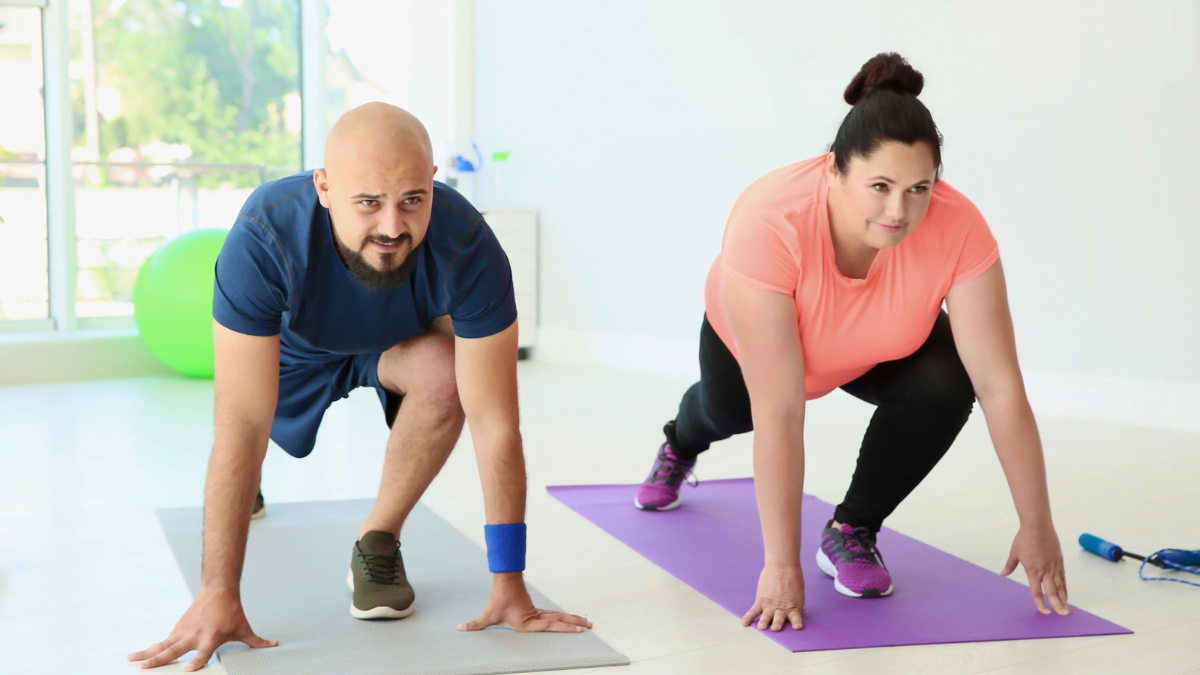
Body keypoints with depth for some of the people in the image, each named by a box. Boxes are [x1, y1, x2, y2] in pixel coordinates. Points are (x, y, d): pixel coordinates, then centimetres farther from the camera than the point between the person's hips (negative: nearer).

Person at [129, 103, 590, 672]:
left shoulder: (468, 249, -41)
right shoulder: (263, 240, -43)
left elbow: (494, 423, -36)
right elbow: (241, 426, -41)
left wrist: (509, 586, -36)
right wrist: (218, 595, -42)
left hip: (402, 339, -1)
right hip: (298, 344, 1)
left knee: (446, 376, -31)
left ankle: (379, 542, -9)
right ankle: (244, 486, 55)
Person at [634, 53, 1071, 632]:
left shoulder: (957, 230, -39)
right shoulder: (767, 225, -46)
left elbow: (1000, 386, -33)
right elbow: (778, 413, -44)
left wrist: (1036, 527, -31)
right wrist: (781, 565, -41)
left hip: (881, 348, 1)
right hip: (752, 335, -1)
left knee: (943, 388, -29)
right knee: (728, 410, 29)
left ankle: (850, 532, -5)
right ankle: (680, 444, 69)